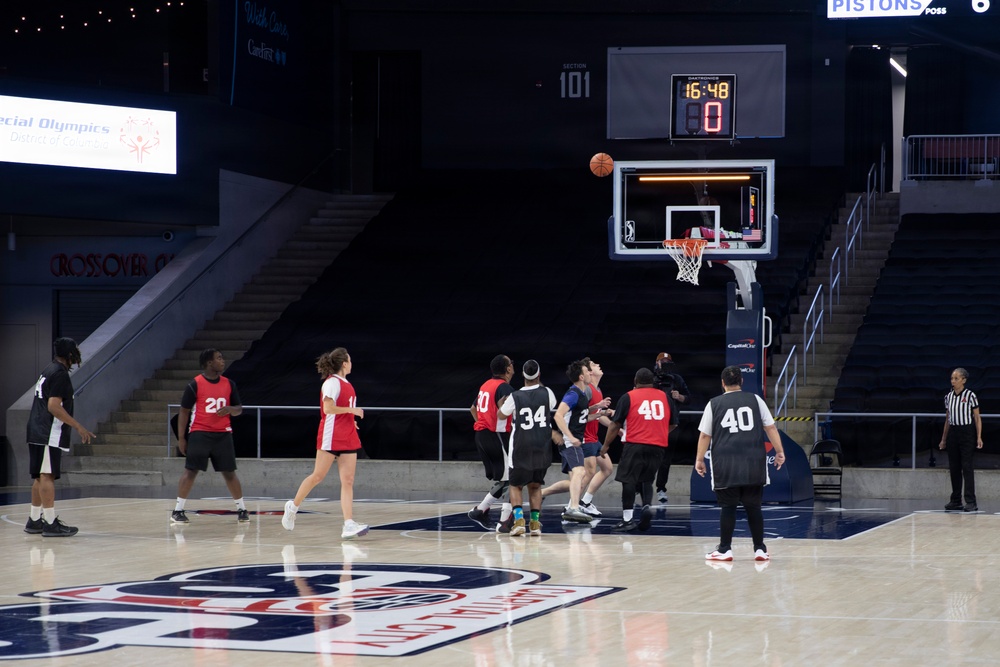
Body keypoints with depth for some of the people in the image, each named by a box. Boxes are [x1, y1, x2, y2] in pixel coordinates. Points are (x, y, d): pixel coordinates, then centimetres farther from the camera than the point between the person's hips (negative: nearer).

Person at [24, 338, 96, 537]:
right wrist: (78, 427, -20)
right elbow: (54, 406, -21)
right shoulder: (60, 374, -13)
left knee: (40, 477, 14)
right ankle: (50, 523, -11)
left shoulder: (48, 371, 17)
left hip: (37, 432, 10)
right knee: (47, 476, -10)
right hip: (49, 433, -10)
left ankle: (35, 520, 19)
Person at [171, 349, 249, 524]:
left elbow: (239, 409, 14)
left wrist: (230, 409, -11)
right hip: (199, 434, -3)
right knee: (190, 471, -5)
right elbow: (184, 411, -3)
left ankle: (242, 509, 14)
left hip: (223, 434, 4)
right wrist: (181, 438, -5)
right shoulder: (194, 385, -6)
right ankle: (178, 511, 0)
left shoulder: (229, 384, 7)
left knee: (229, 472, 6)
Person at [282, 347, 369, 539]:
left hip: (348, 439, 8)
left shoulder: (346, 384, 15)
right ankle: (293, 506, 22)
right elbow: (328, 408, -20)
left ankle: (349, 525, -11)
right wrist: (352, 410, -14)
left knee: (348, 481, -3)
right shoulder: (332, 382, -10)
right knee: (318, 475, 0)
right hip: (330, 437, -8)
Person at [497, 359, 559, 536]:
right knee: (535, 485, 18)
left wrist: (504, 401, 27)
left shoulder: (515, 397, -10)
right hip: (542, 447, 2)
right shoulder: (547, 393, -4)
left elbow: (501, 415, 8)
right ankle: (535, 522, 10)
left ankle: (519, 520, -9)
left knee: (515, 485, 10)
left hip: (521, 447, -2)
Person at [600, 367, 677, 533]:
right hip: (658, 446, 4)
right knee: (646, 480, 18)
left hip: (635, 445, -4)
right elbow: (673, 424, 16)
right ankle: (647, 506, -6)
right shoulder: (664, 397, 11)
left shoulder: (628, 397, 1)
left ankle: (627, 519, -4)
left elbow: (615, 424, 0)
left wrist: (606, 445, 10)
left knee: (629, 480, 0)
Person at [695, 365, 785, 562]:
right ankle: (760, 549, 9)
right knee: (753, 507, 8)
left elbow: (705, 435, 6)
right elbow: (770, 428, 5)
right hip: (753, 464, 1)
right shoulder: (755, 400, 8)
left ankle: (725, 549, 6)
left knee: (728, 507, 5)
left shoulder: (714, 404, 6)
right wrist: (779, 452, 11)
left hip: (726, 466, -1)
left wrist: (699, 459, 15)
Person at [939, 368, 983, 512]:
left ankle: (971, 502, -10)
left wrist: (979, 437, -13)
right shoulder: (948, 397, 9)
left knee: (967, 467, -9)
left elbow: (977, 418, -5)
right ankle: (956, 501, 13)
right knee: (954, 468, 6)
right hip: (953, 433, 5)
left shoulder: (970, 396, -6)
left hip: (967, 432, -5)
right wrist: (944, 439, 16)